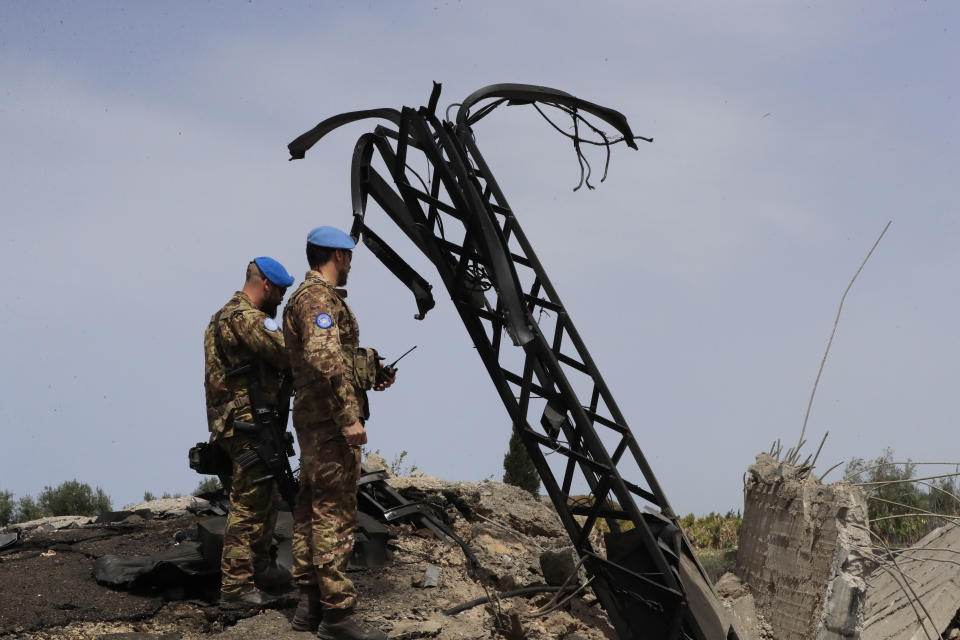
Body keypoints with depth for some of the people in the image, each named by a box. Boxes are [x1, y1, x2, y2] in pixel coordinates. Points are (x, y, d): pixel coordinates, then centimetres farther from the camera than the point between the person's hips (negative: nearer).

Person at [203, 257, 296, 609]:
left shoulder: (224, 315, 18)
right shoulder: (248, 318, -17)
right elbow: (288, 356, -24)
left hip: (233, 423, 11)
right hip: (250, 425, -11)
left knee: (267, 498, 22)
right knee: (249, 504, -7)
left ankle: (260, 567, 33)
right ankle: (236, 586, -5)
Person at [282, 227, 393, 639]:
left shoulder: (303, 296, 19)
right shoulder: (320, 297, -14)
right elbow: (325, 359, -27)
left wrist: (370, 374, 25)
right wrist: (349, 416, -27)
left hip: (312, 420, 11)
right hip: (331, 422, -11)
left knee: (310, 512, 13)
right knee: (335, 514, -9)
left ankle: (309, 605, 20)